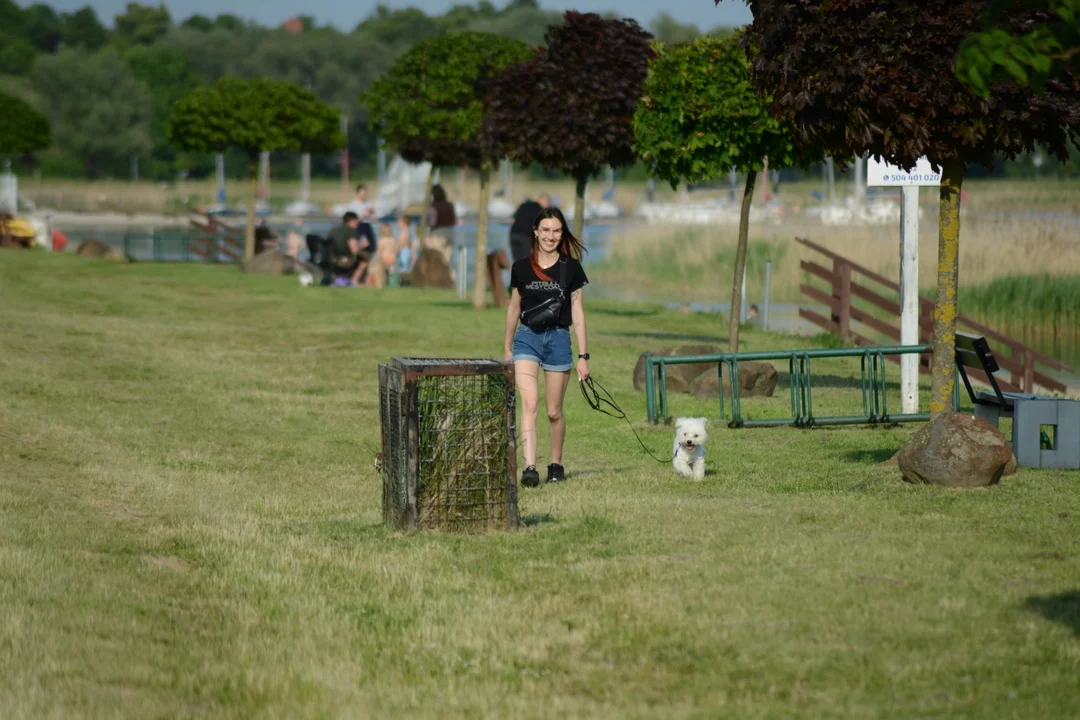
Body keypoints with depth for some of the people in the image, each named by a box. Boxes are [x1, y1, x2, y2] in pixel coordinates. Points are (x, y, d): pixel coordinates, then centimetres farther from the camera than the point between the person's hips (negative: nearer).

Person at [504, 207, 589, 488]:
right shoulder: (521, 268, 4)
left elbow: (578, 313, 3)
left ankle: (556, 464, 26)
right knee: (529, 403, -16)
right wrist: (508, 349, 19)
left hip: (558, 340, 0)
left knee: (554, 411, 7)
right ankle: (529, 467, -23)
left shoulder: (571, 268, 2)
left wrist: (583, 356, 1)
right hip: (527, 338, 0)